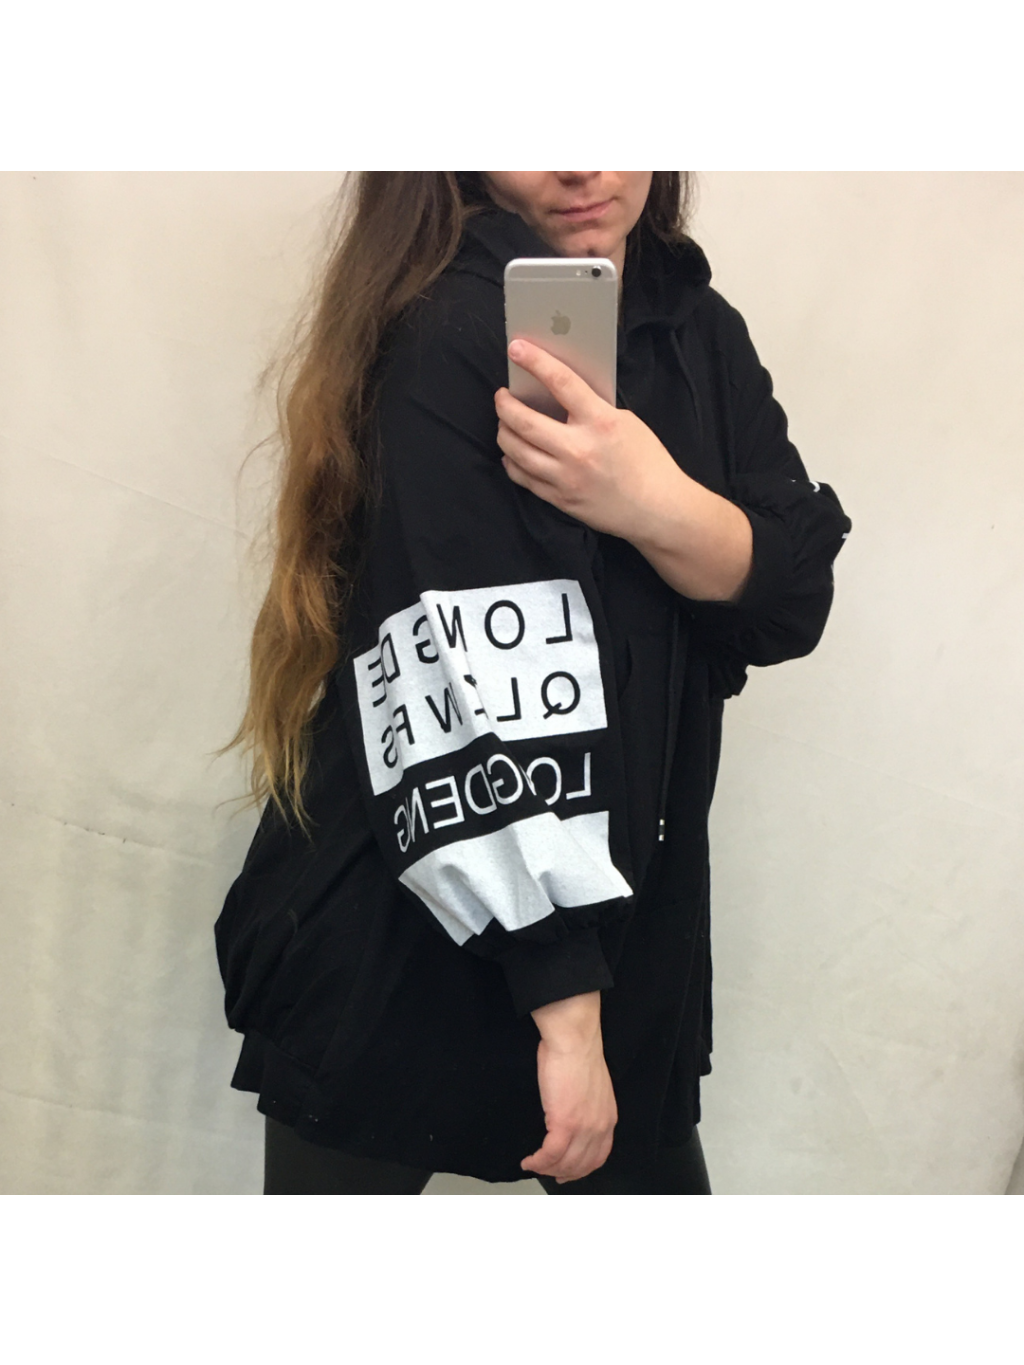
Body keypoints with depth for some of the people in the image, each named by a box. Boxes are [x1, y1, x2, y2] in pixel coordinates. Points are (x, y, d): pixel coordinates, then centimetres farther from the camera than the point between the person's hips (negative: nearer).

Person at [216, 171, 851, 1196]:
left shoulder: (701, 334, 5)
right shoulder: (449, 333, -17)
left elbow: (796, 599, -4)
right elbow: (478, 689, -23)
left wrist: (663, 512, -25)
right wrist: (564, 1005, -23)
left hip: (623, 928, 6)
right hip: (396, 954, -6)